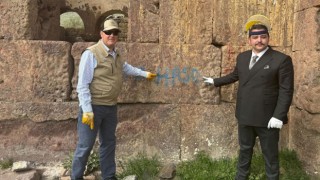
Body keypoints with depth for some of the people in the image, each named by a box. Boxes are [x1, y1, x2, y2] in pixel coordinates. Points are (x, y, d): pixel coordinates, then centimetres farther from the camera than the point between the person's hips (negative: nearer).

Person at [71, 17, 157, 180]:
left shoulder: (117, 55, 10)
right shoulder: (91, 53, -16)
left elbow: (127, 68, 33)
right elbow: (82, 85, -18)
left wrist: (144, 73, 39)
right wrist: (87, 111, -21)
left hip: (111, 107, 8)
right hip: (93, 107, -8)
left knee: (109, 144, 17)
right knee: (85, 146, -2)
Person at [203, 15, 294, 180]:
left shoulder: (282, 60, -11)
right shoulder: (242, 57, 9)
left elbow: (286, 90, -13)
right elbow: (235, 75, 25)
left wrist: (278, 116, -19)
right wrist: (215, 81, 30)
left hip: (268, 118, -5)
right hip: (244, 116, 6)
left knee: (270, 154, 9)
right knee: (244, 150, 19)